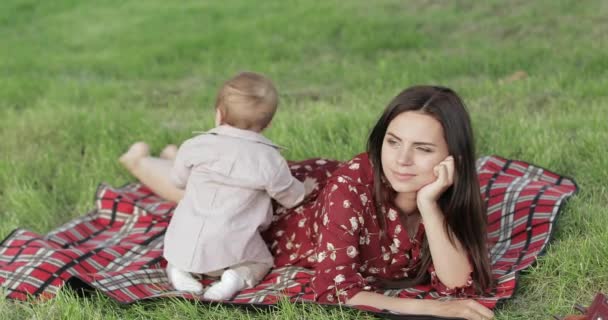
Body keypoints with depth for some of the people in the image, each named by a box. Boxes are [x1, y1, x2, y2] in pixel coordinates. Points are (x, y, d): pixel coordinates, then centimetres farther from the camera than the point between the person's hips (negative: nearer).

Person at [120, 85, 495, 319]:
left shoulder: (447, 194, -30)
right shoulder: (352, 182, -43)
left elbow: (460, 285, -34)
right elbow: (335, 287, -44)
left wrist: (429, 206, -47)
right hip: (280, 208, -3)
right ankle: (138, 158, 52)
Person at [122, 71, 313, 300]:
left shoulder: (196, 145, -2)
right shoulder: (270, 160, -7)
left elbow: (178, 180, 15)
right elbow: (291, 198, 8)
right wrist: (305, 189, 31)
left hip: (185, 242, 2)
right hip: (231, 246, -2)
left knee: (175, 255, 36)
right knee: (262, 262, 26)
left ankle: (177, 268, 3)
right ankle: (238, 277, -5)